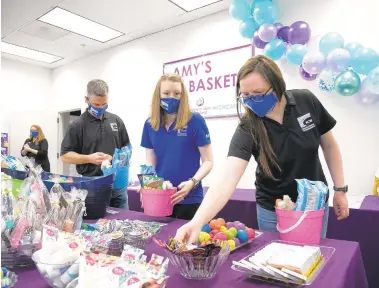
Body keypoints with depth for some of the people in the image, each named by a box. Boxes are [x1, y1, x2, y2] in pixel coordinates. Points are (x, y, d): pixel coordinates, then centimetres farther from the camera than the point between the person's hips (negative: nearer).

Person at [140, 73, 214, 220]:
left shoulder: (195, 121, -8)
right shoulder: (150, 124, 4)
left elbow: (208, 161, -6)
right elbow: (150, 162, 10)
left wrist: (192, 182, -22)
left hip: (188, 198, -3)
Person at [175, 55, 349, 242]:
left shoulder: (307, 102, -17)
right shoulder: (248, 129, -25)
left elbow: (329, 145, -1)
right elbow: (227, 178, -39)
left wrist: (340, 189, -1)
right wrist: (198, 220, -53)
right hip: (274, 210, -2)